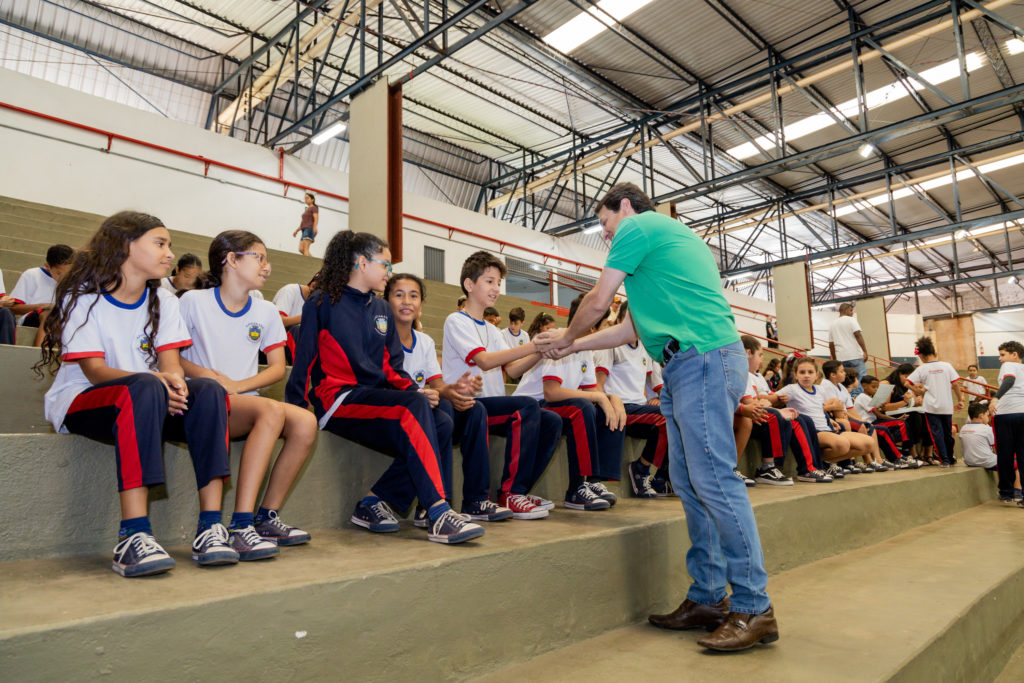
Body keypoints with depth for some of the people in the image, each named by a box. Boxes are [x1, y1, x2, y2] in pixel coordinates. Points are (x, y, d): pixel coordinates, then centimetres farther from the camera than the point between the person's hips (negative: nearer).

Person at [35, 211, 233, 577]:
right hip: (80, 402, -4)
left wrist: (174, 381, -27)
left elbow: (170, 363, -2)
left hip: (147, 402, 5)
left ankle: (210, 527, -34)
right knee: (143, 389, -38)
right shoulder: (84, 297, -4)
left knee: (209, 391, -26)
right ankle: (133, 537, -44)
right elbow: (93, 369, -15)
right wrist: (153, 379, -34)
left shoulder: (163, 301, 11)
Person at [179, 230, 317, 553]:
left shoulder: (266, 312, 13)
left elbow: (278, 367, 8)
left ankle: (267, 517, -10)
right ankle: (240, 525, -34)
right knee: (272, 410, -34)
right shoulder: (194, 301, 2)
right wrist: (207, 375, -16)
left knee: (305, 422, -25)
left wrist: (238, 385, -9)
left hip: (244, 399, 5)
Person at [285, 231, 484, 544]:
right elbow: (304, 359, -2)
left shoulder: (383, 310, 20)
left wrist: (416, 389, -2)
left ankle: (372, 502, -13)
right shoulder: (323, 302, 3)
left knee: (442, 425, -20)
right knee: (413, 406, -31)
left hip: (377, 395, 6)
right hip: (338, 398, -6)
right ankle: (438, 514, -34)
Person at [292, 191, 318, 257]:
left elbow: (316, 219, -13)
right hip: (304, 230, 8)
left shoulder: (314, 208, 2)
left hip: (310, 229, -8)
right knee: (301, 249, -3)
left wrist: (315, 227, -30)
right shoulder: (307, 209, 27)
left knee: (305, 248, -19)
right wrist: (297, 230, 26)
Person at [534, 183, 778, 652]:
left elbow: (598, 302, 0)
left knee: (713, 478, -11)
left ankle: (754, 608, -5)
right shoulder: (668, 236, 31)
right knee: (689, 483, 9)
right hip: (690, 365, 10)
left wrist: (568, 337, 20)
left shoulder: (638, 225, 2)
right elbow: (632, 329, 29)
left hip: (702, 358, -10)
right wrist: (571, 347, 33)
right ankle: (708, 599, 15)